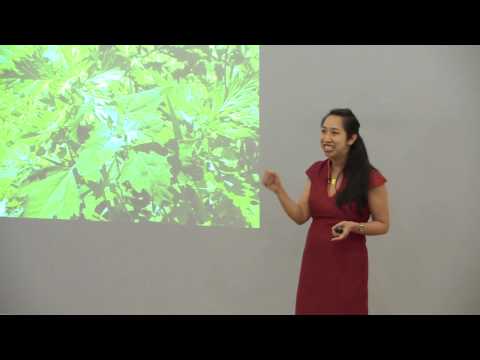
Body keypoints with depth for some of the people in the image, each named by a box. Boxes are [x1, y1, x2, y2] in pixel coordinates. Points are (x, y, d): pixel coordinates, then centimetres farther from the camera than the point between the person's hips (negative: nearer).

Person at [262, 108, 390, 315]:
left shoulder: (370, 178, -12)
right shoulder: (316, 171, 3)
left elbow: (383, 225, -4)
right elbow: (300, 216, 3)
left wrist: (354, 226, -21)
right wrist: (278, 190, -9)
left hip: (348, 264, -4)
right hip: (314, 261, 4)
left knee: (344, 310, 6)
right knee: (310, 310, 10)